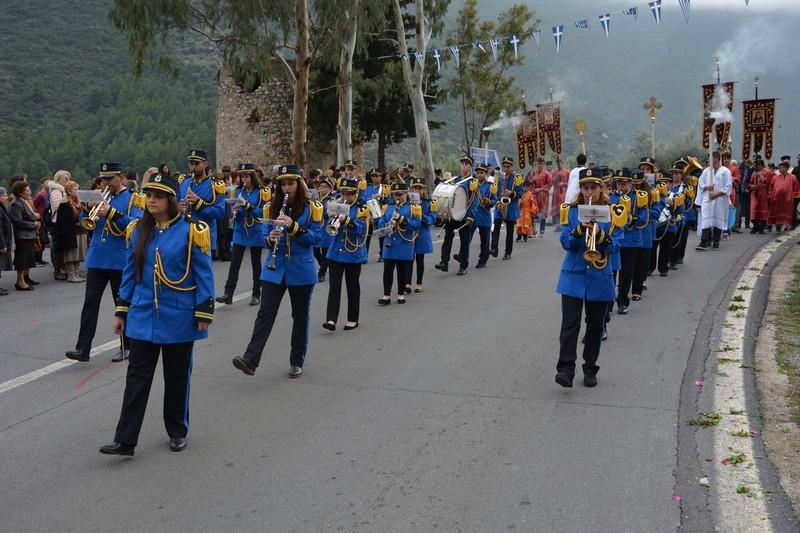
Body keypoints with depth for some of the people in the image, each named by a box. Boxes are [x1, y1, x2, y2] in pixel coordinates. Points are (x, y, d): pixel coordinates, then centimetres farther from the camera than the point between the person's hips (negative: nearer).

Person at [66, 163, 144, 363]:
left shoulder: (132, 198, -2)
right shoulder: (102, 197, 13)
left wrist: (111, 213, -25)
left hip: (120, 261, -4)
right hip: (97, 259, 5)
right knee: (90, 303, -1)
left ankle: (127, 346, 19)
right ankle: (83, 348, -1)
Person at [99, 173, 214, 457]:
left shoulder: (190, 231, -9)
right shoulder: (137, 230, 3)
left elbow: (204, 274, -7)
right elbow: (130, 273, 10)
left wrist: (204, 313, -9)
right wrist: (121, 310, 9)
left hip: (178, 317, -3)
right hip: (143, 316, 3)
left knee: (177, 377, 10)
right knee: (137, 377, 2)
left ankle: (177, 432, 27)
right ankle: (125, 440, 6)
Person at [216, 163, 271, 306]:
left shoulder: (262, 192, -7)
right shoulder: (238, 190, 6)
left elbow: (263, 213, -13)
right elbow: (235, 210, 10)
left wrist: (246, 204, -24)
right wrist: (235, 211, -13)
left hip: (255, 232, -3)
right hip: (240, 231, 3)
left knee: (256, 263, 6)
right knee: (235, 262, -3)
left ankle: (256, 295, 16)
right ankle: (228, 294, -5)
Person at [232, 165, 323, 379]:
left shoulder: (311, 208, -3)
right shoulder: (273, 207, 7)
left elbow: (315, 238, -9)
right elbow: (267, 235, 11)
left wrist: (293, 226, -23)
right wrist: (270, 239, -13)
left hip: (301, 270, -2)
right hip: (274, 268, 2)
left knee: (300, 315, 8)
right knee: (265, 312, -7)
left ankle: (297, 362, 20)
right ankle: (251, 359, -13)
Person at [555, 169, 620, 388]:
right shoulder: (571, 211, 2)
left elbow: (615, 246, -5)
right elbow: (566, 243, -4)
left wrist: (600, 235, -23)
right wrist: (580, 229, -21)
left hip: (600, 278, 1)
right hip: (573, 276, -1)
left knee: (595, 325, 9)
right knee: (570, 323, -10)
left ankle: (590, 369, 20)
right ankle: (565, 368, -12)